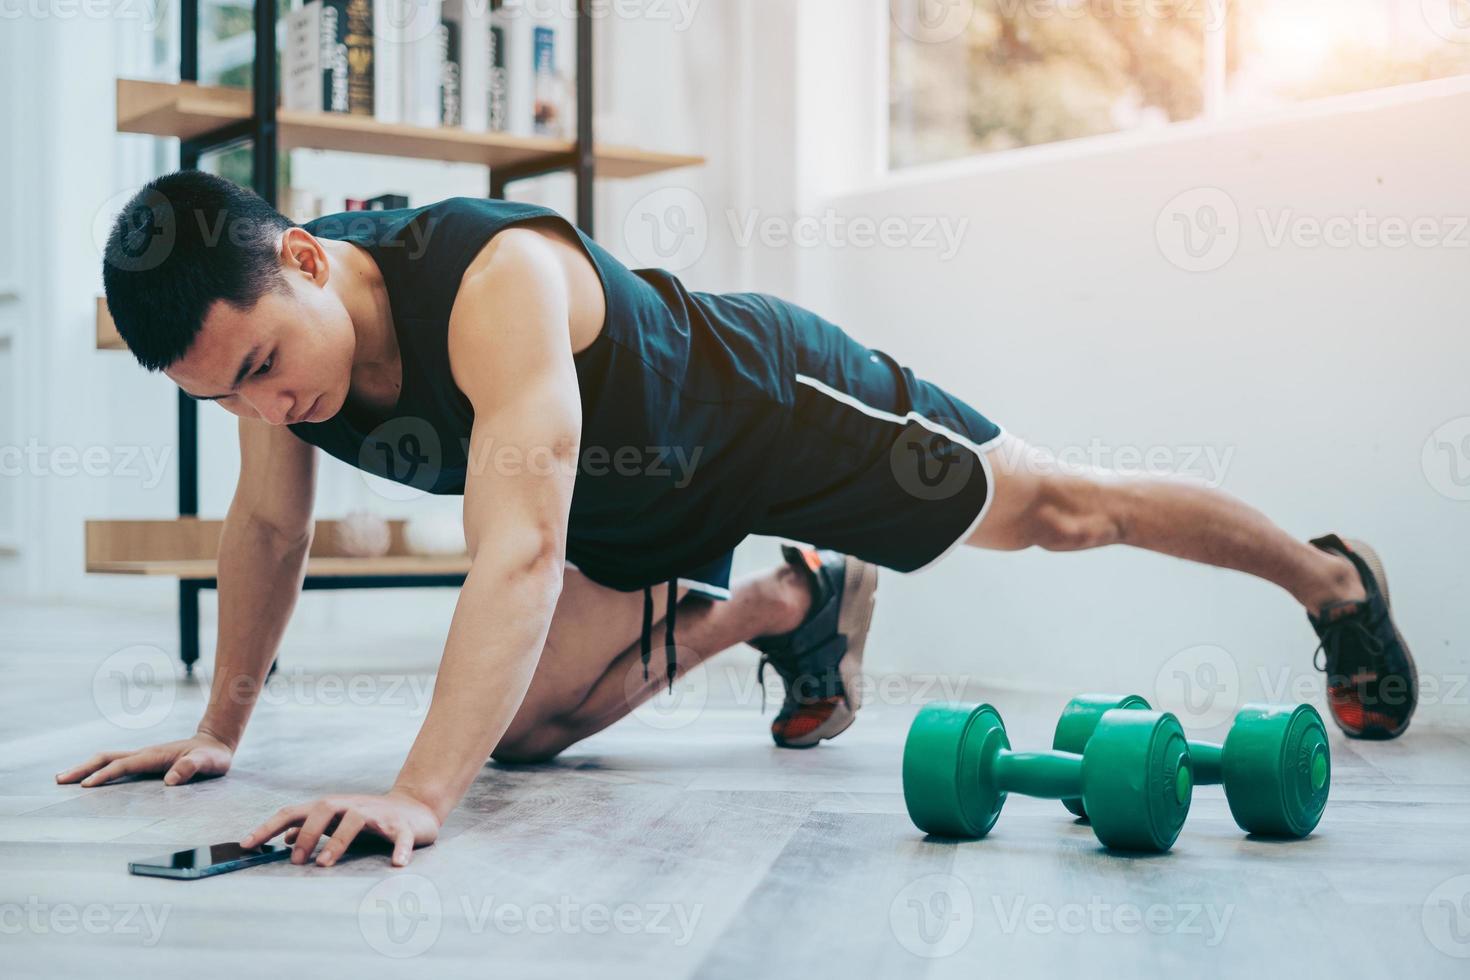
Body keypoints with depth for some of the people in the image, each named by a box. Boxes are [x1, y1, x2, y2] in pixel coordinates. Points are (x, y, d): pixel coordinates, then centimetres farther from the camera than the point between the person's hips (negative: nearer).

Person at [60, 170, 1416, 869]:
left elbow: (520, 547, -54)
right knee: (525, 723, -2)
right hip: (646, 504, 7)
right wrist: (220, 728, 0)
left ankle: (1333, 576, 36)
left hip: (776, 405, -7)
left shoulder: (497, 279, -44)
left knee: (1060, 511, 9)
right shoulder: (270, 321, -19)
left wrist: (421, 793, -63)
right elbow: (267, 526, -1)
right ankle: (791, 603, 23)